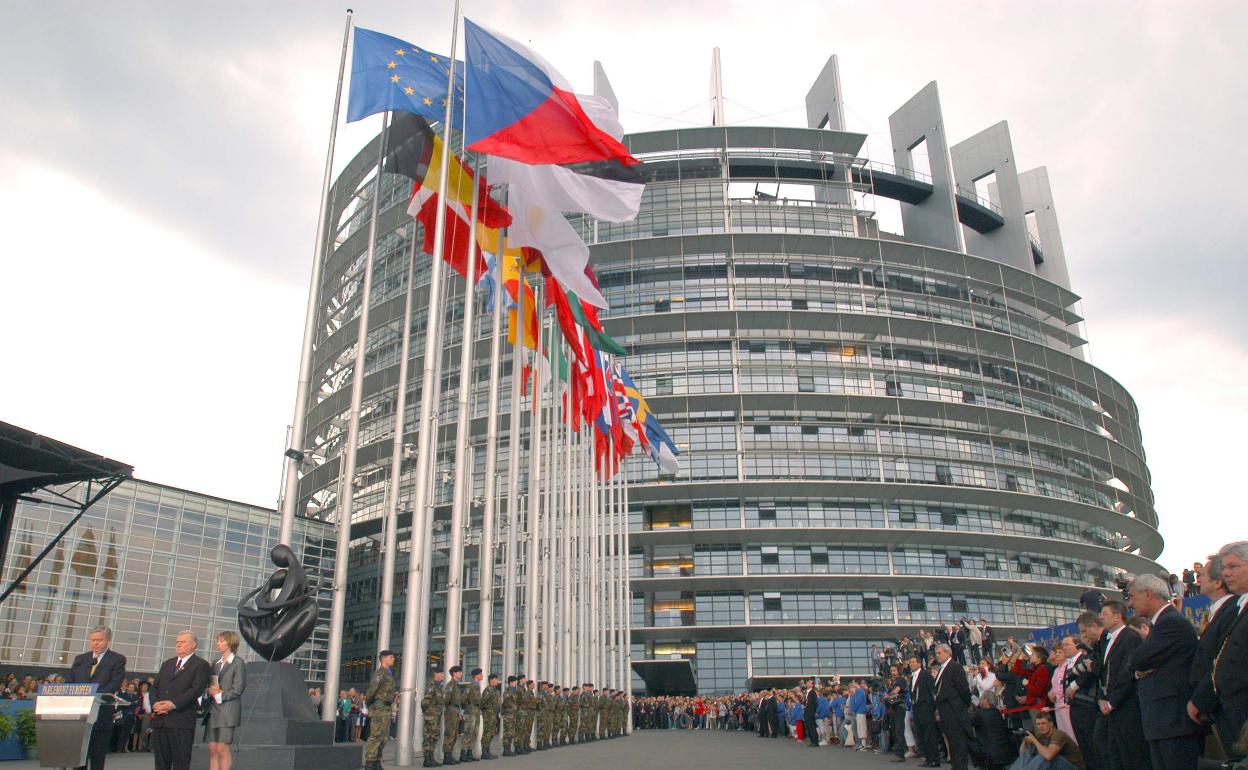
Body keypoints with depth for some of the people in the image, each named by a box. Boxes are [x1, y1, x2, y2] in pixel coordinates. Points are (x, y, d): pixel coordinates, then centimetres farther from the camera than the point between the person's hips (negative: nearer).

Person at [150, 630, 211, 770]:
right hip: (159, 720, 6)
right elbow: (155, 688, 17)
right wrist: (155, 704, -3)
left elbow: (196, 690, -11)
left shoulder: (201, 665, 0)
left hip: (182, 722, -6)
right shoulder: (167, 664, 22)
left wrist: (173, 704, -19)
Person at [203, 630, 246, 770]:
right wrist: (210, 690, -3)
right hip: (213, 710, 6)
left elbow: (237, 689, -8)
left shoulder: (238, 662, -2)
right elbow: (209, 685, 18)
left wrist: (219, 696, -9)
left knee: (222, 748, -9)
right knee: (212, 749, 2)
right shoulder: (216, 664, 19)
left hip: (228, 710, -6)